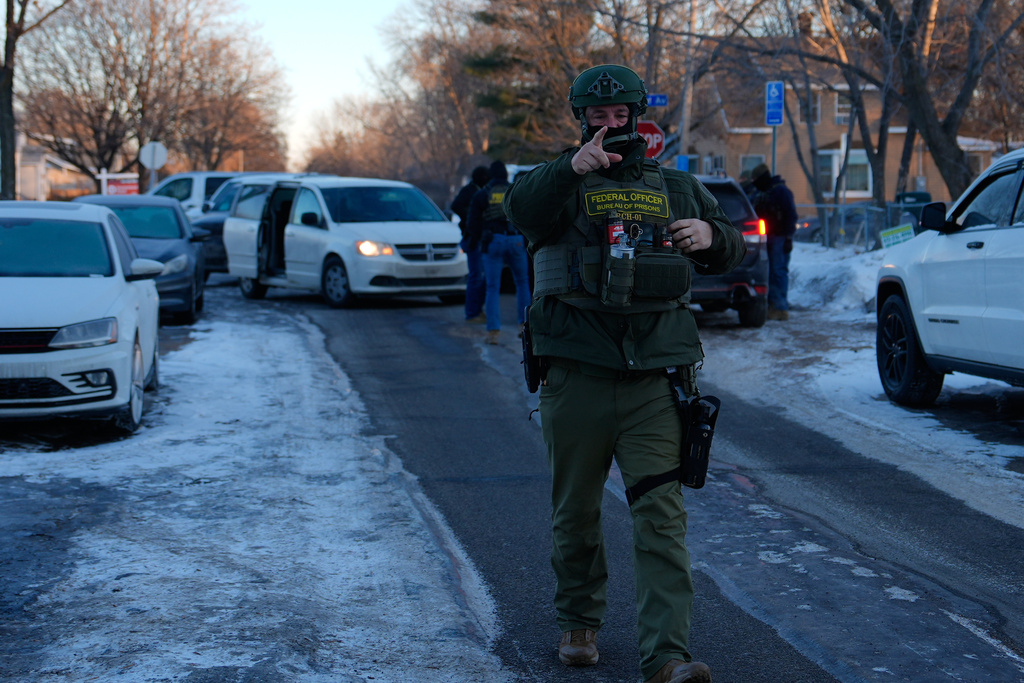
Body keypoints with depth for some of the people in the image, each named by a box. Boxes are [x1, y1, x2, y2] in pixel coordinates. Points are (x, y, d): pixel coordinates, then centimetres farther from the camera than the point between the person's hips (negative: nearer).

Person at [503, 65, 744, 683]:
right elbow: (523, 208, -18)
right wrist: (573, 168, -36)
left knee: (662, 518, -9)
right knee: (576, 512, 12)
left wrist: (710, 234, -2)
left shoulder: (675, 188, 15)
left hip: (655, 381, 1)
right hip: (577, 377, 0)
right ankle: (580, 623, 32)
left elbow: (732, 251, 22)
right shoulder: (562, 183, 5)